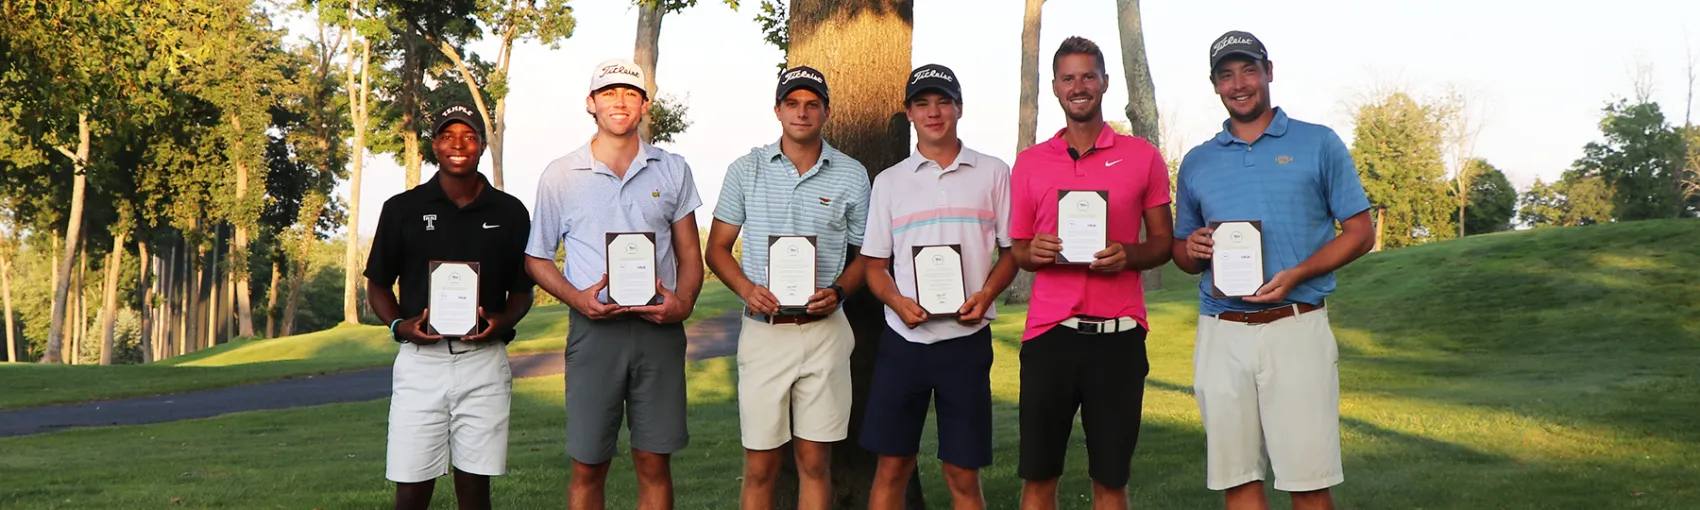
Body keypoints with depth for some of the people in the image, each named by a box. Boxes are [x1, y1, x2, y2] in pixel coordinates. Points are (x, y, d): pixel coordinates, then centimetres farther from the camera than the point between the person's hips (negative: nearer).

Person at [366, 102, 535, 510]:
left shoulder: (510, 212, 7)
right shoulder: (403, 209, 5)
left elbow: (522, 291, 13)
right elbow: (377, 285, 11)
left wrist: (503, 321, -8)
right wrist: (399, 325, -9)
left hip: (484, 359, 1)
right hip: (421, 359, 0)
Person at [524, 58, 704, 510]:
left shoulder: (672, 170, 9)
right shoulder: (560, 176, 5)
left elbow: (689, 253, 11)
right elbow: (536, 258, 10)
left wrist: (683, 301, -9)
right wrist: (577, 299, -9)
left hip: (659, 329, 1)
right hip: (594, 330, -1)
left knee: (654, 464, 5)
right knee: (588, 468, 4)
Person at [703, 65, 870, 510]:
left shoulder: (852, 176, 4)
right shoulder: (746, 170, 5)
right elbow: (718, 247, 9)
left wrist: (837, 291, -9)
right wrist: (746, 289, -10)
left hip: (823, 329, 0)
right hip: (763, 328, 0)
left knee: (815, 462, 5)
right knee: (760, 466, 3)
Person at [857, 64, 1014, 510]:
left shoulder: (992, 173, 6)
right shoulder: (889, 181, 10)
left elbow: (1012, 251, 8)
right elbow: (875, 265, 10)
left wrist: (986, 294, -12)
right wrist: (897, 301, -10)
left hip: (966, 341, -1)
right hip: (903, 340, 1)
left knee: (963, 474, 3)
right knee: (891, 468, 3)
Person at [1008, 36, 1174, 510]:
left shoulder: (1142, 156, 6)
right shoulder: (1030, 162, 10)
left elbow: (1162, 243, 9)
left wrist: (1129, 254, -12)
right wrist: (1034, 253, -8)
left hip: (1119, 334, -1)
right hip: (1049, 332, 1)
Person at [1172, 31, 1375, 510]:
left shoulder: (1318, 144, 5)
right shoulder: (1197, 163, 15)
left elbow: (1360, 232, 4)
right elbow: (1181, 251, 21)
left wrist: (1297, 274, -12)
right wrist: (1193, 250, -4)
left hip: (1295, 327, -3)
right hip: (1220, 335, 3)